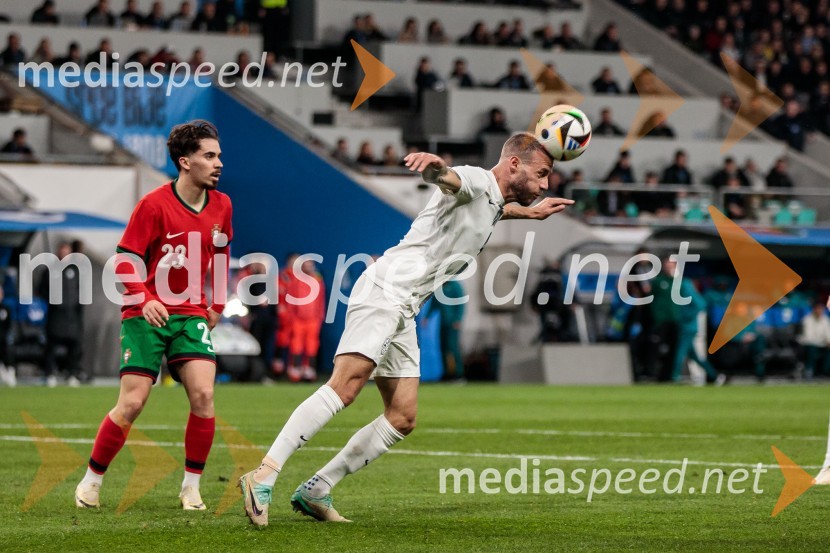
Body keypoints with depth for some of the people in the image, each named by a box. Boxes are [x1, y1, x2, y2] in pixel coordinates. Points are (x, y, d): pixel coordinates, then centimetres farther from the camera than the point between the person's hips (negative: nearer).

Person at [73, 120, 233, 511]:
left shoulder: (221, 206, 4)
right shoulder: (154, 205, -12)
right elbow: (125, 260, -10)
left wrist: (217, 305, 17)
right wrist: (144, 300, -24)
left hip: (191, 316, 4)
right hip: (147, 316, -4)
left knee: (203, 394, -14)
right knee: (132, 403, -9)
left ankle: (191, 487, -2)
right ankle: (92, 480, 10)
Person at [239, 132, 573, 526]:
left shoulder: (494, 201, 24)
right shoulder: (475, 181, -5)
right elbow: (446, 179, -30)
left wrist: (529, 212, 61)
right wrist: (434, 165, -52)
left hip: (403, 312, 10)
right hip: (385, 290, -10)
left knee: (402, 419, 3)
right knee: (345, 386, -25)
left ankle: (315, 491, 3)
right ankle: (263, 476, -33)